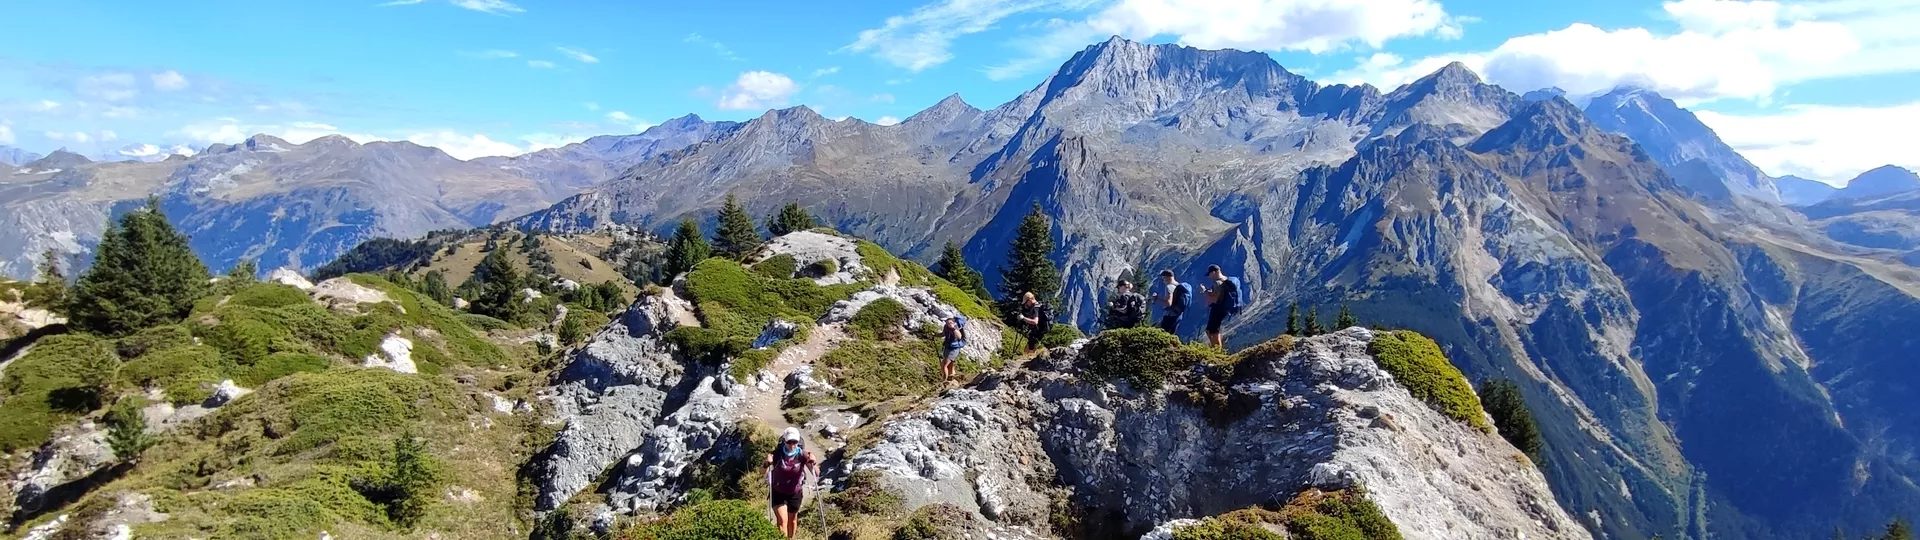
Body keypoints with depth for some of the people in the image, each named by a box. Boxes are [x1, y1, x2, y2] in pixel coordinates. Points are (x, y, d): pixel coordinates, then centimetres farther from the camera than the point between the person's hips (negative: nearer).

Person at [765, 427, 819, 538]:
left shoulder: (802, 455, -18)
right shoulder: (777, 454, -20)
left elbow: (817, 474, -19)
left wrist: (812, 462, -38)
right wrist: (768, 464, -39)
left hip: (795, 493, 2)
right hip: (778, 493, -2)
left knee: (792, 520, 18)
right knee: (782, 520, -11)